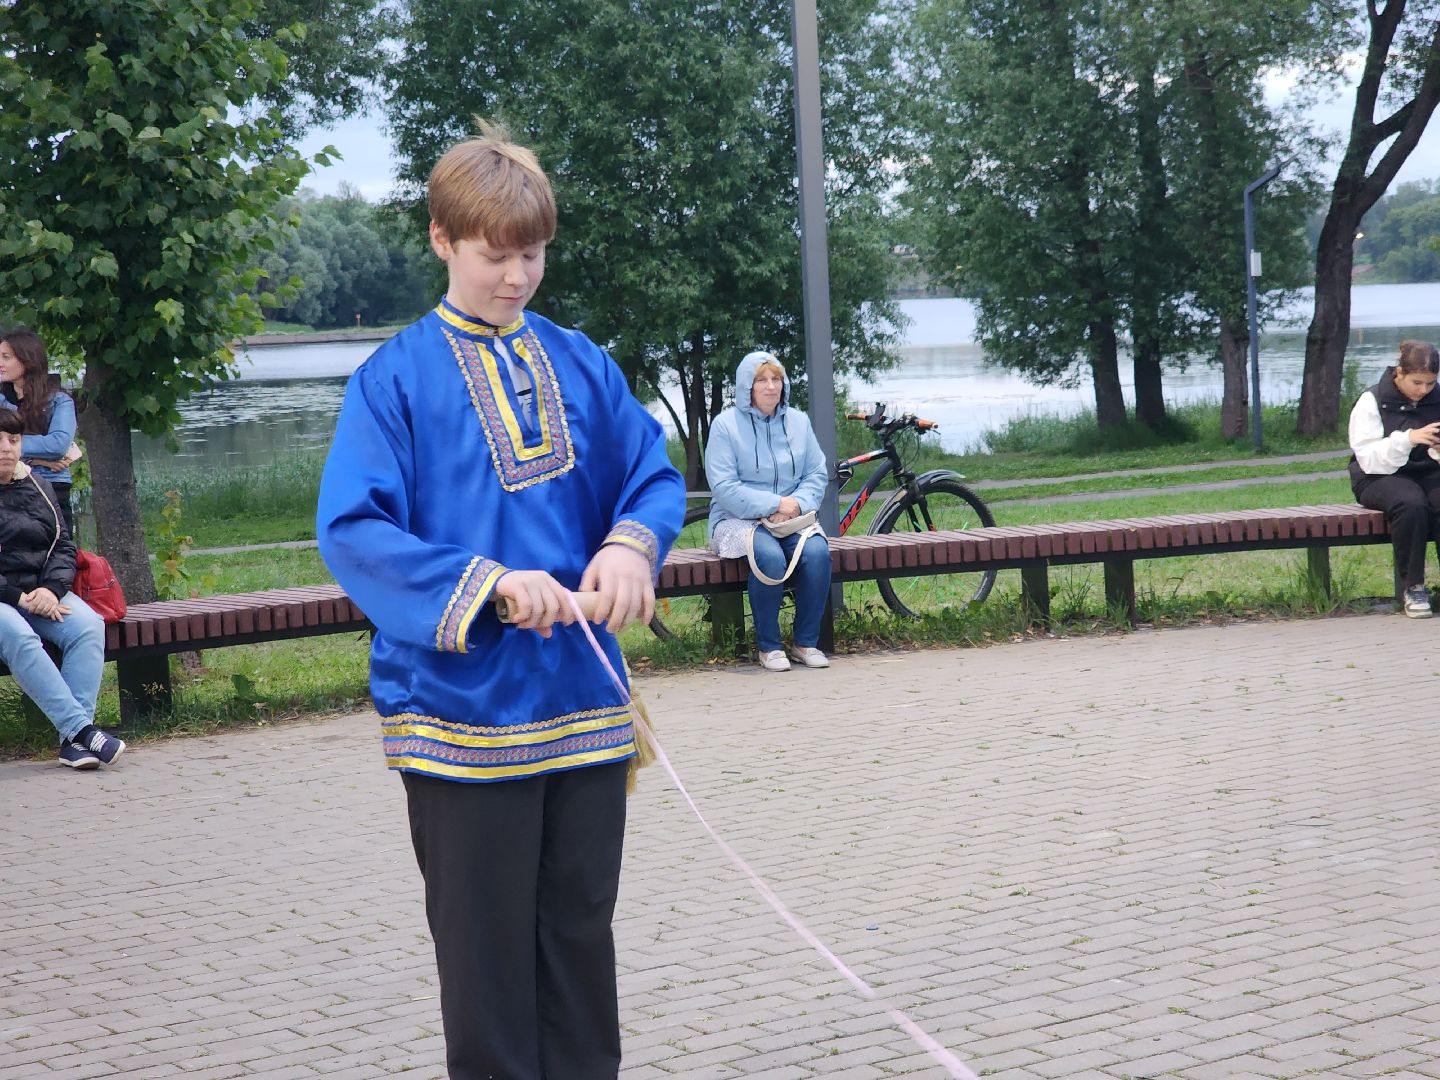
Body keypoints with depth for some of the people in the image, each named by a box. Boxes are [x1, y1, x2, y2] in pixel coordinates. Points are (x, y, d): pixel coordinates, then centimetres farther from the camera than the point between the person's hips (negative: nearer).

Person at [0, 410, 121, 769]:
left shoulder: (36, 486, 14)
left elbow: (63, 545, 11)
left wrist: (51, 589, -9)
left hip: (41, 593, 5)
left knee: (88, 625, -25)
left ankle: (73, 739, -33)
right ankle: (80, 728, -38)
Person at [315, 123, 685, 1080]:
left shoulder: (581, 364, 8)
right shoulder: (397, 378, -6)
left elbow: (656, 473, 10)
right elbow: (353, 532, -12)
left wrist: (631, 543, -13)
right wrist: (486, 585, -24)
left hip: (585, 701, 4)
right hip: (464, 704, -4)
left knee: (582, 926, 15)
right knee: (488, 944, 6)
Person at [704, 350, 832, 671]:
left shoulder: (798, 421, 10)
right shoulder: (726, 424, -5)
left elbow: (818, 474, 9)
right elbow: (723, 487, -12)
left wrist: (797, 504, -13)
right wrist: (775, 504, -18)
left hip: (793, 519, 4)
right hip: (739, 520, -4)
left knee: (817, 552, -28)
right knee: (769, 556, -35)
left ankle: (806, 642, -14)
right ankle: (767, 646, -18)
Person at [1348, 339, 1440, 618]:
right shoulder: (1372, 401, -4)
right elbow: (1368, 458, -13)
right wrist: (1407, 438, -27)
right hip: (1379, 478, -3)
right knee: (1411, 503, -37)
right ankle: (1412, 587, -25)